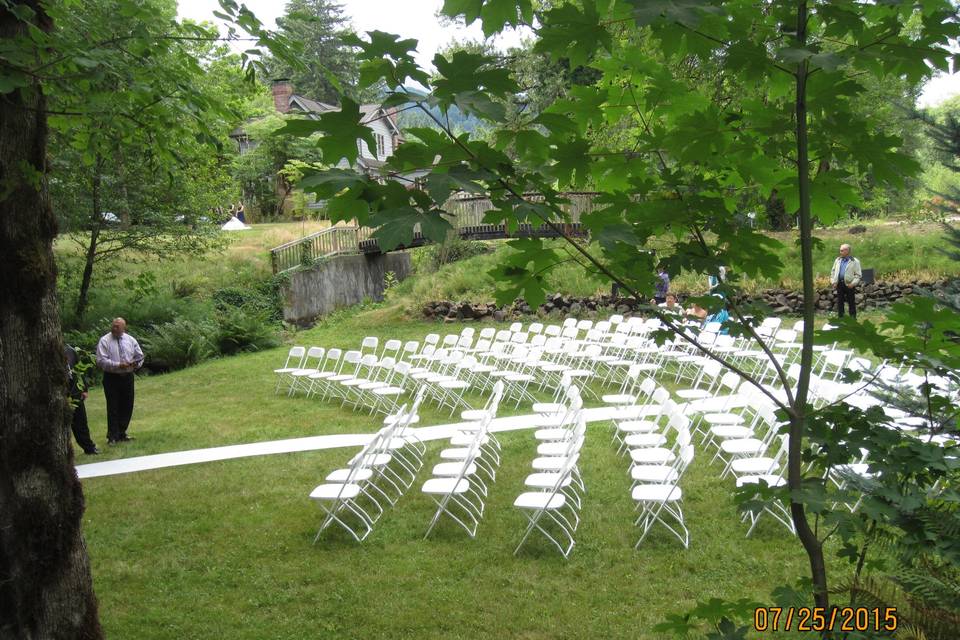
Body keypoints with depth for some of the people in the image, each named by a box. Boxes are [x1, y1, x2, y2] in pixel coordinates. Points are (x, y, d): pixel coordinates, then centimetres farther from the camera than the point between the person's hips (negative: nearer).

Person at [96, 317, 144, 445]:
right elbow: (101, 360, -13)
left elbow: (140, 356, 12)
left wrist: (136, 364, -10)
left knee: (127, 406, 10)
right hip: (111, 378, -4)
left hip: (128, 377, 4)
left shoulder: (130, 340, 6)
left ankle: (121, 433, 25)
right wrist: (118, 365, -23)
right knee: (113, 408, -2)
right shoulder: (104, 341, -6)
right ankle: (112, 436, 7)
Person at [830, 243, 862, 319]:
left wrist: (853, 283, -16)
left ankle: (853, 319, 10)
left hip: (849, 285, -5)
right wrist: (833, 281, 4)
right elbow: (833, 271, 17)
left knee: (851, 303, 3)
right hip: (839, 284, 5)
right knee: (839, 302, 10)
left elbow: (858, 275, -5)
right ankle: (840, 317, 20)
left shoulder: (855, 261, -4)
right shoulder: (838, 260, 10)